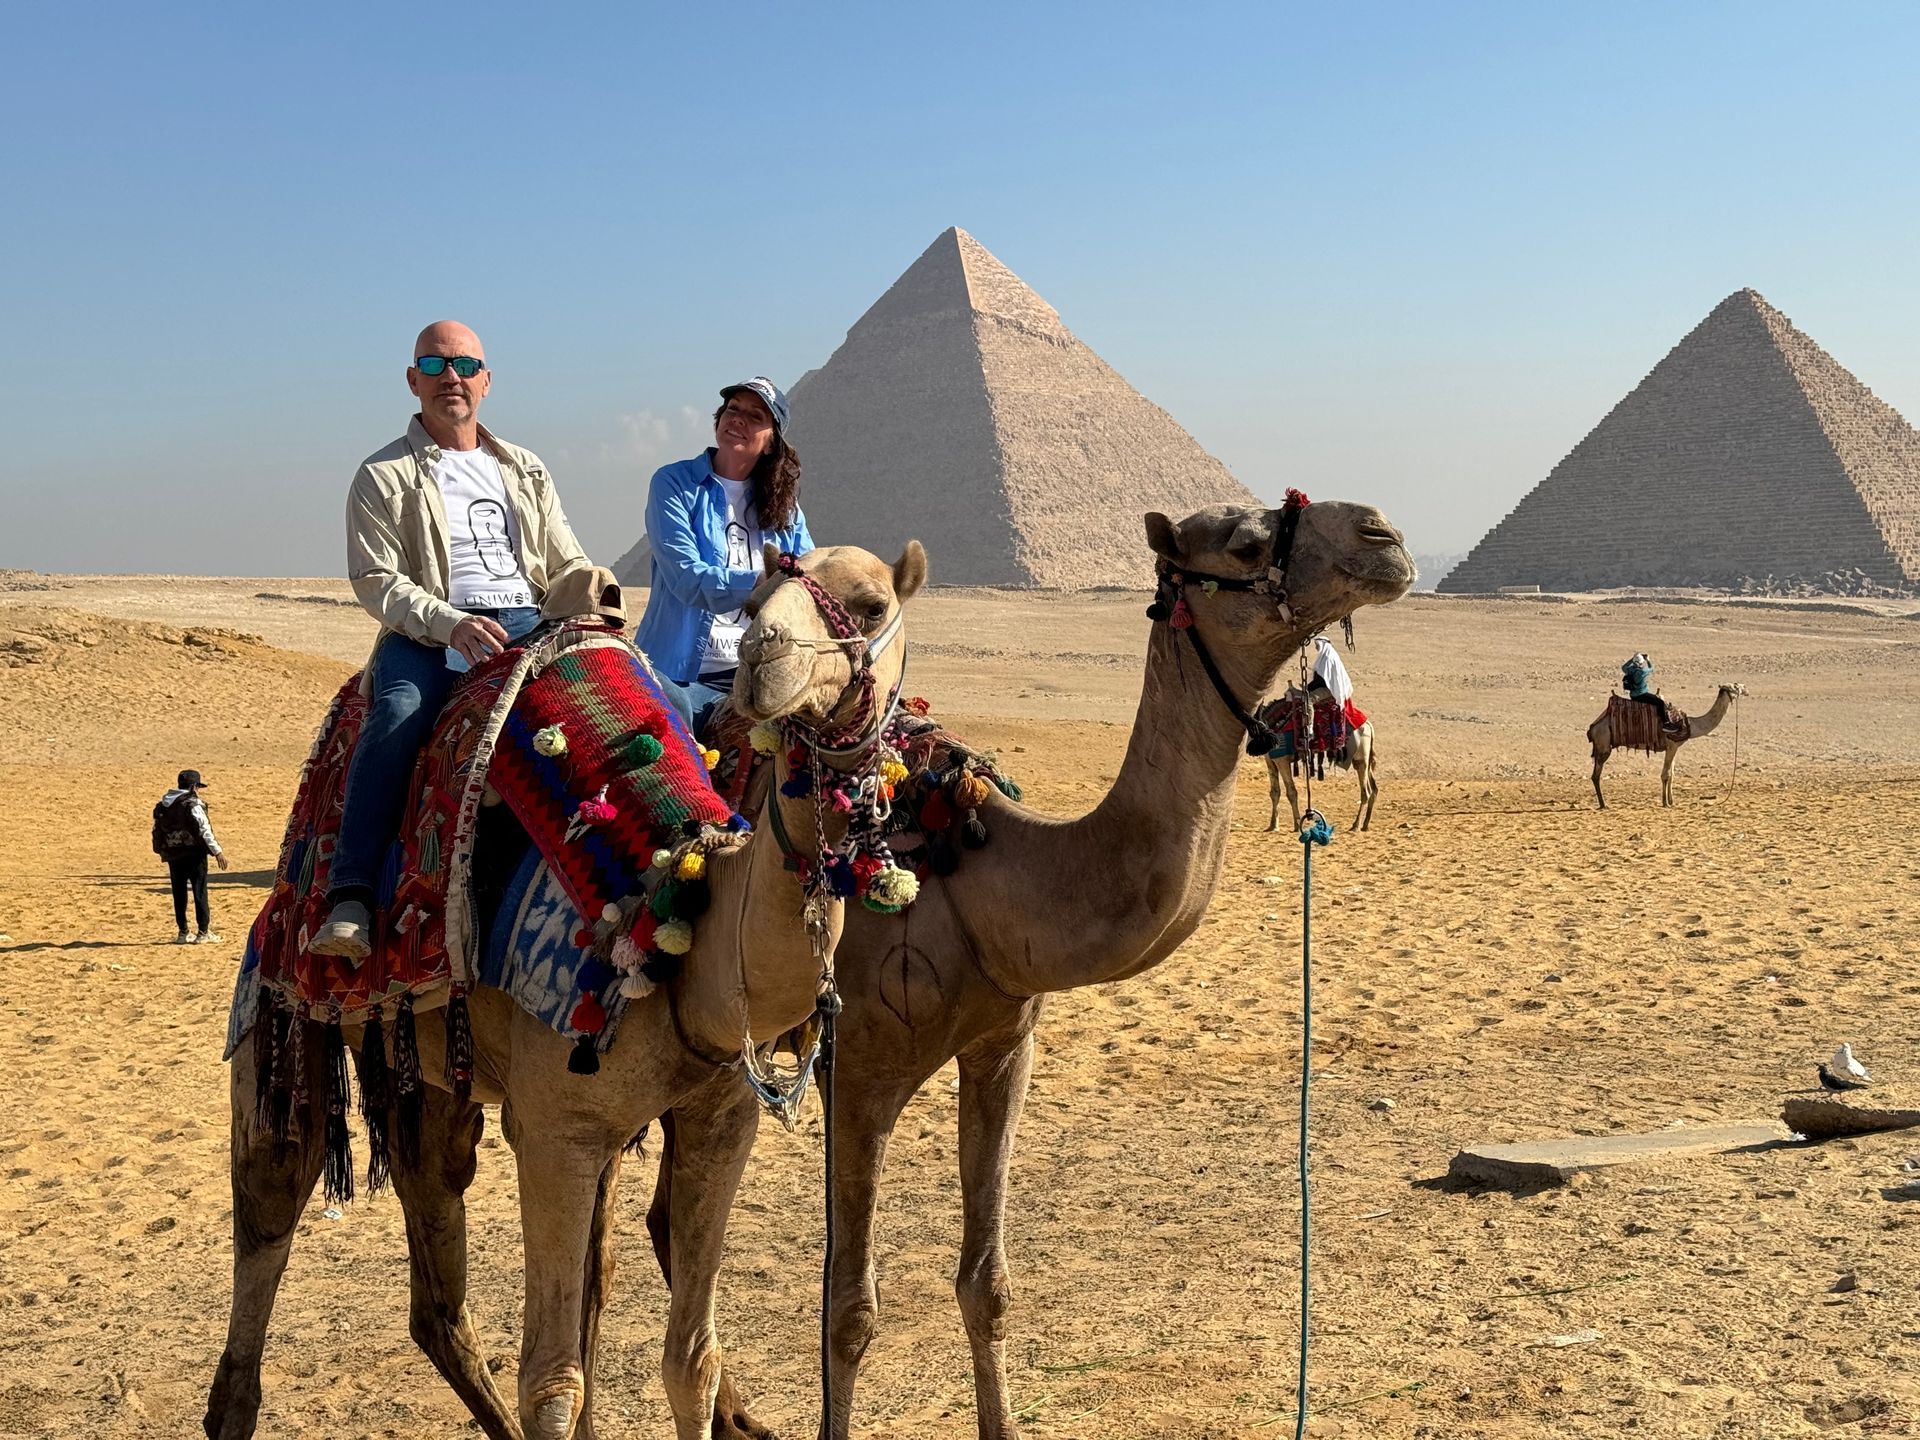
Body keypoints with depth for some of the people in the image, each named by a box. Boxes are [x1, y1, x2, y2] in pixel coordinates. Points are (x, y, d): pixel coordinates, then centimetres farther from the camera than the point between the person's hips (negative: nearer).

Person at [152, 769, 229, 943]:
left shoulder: (163, 806, 10)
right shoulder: (192, 804, -12)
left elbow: (157, 830, 14)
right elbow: (204, 830, -18)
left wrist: (164, 852, 21)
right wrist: (217, 851, -16)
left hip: (173, 855, 6)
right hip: (194, 854, -6)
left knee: (179, 893, 10)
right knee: (199, 892, 0)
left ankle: (183, 933, 12)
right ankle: (202, 932, 1)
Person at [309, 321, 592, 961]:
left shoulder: (525, 470, 24)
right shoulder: (383, 476, 9)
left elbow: (569, 565, 25)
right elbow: (376, 580, -2)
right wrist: (449, 622, -19)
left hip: (529, 626, 3)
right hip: (427, 635, -3)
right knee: (397, 716, -35)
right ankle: (351, 896, -34)